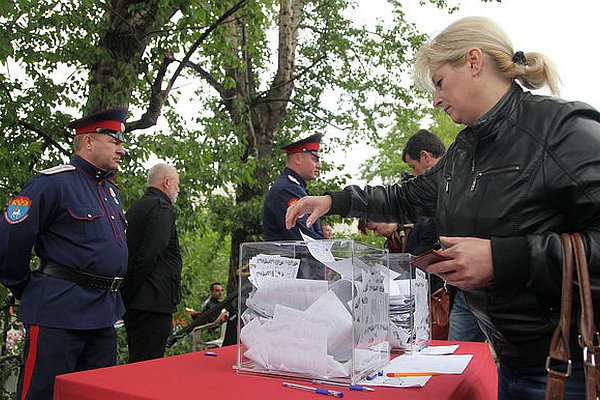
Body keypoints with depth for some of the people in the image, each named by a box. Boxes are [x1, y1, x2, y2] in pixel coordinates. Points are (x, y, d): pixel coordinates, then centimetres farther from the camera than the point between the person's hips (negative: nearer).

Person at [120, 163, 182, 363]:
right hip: (153, 305, -10)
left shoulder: (135, 208, 18)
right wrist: (126, 296, -13)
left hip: (134, 306, 10)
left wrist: (125, 297, 17)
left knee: (136, 365, 18)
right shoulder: (161, 208, -11)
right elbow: (147, 257, -20)